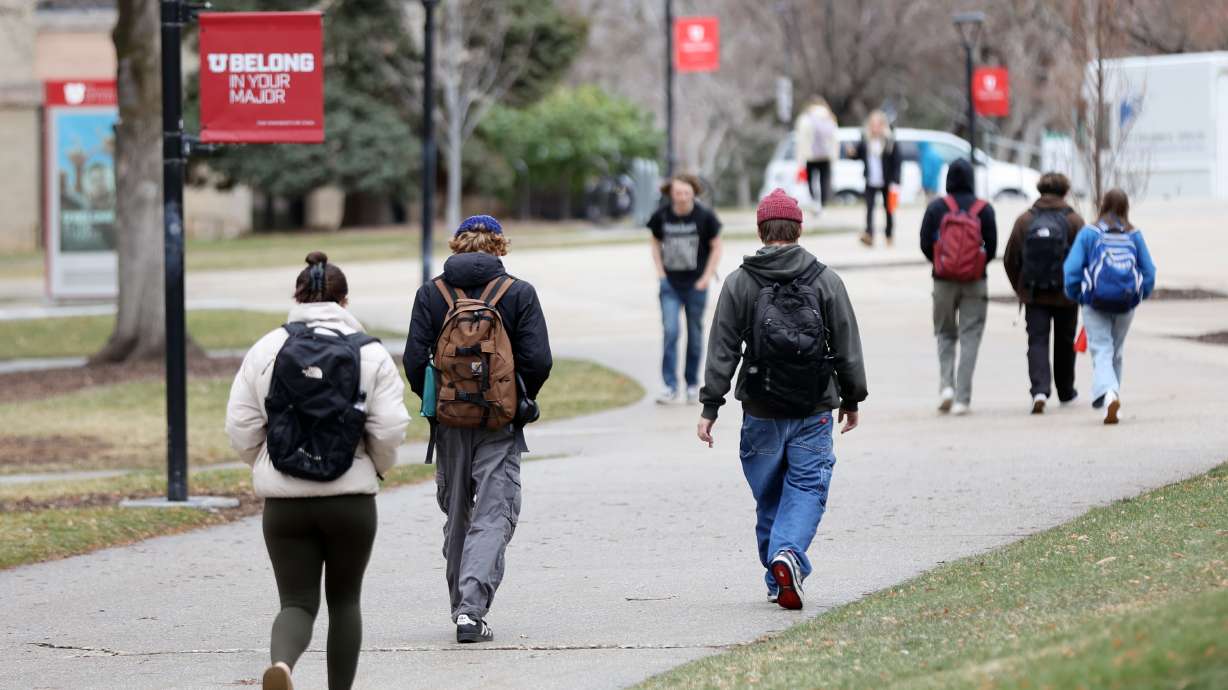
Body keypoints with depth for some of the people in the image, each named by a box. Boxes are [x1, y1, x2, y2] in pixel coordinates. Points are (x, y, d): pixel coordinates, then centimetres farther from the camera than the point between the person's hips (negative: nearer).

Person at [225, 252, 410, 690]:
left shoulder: (266, 350, 0)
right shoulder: (370, 353, -2)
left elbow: (241, 428, -2)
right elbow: (390, 431, -8)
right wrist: (378, 468, 13)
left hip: (284, 501, 0)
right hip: (351, 498, 0)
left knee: (297, 602, 1)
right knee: (344, 599, 17)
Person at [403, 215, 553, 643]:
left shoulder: (431, 294, 0)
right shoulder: (518, 294, -4)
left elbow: (415, 361, -5)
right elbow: (538, 361, -8)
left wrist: (434, 401, 11)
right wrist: (521, 400, 9)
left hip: (449, 420, 2)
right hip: (500, 423, -2)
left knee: (456, 515, 17)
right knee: (493, 515, -2)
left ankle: (463, 605, 24)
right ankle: (472, 608, -17)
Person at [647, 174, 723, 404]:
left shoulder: (704, 217, -7)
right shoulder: (662, 216, -3)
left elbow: (716, 247, 2)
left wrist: (707, 277, -6)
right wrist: (660, 271, 2)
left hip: (695, 284, 0)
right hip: (670, 283, 0)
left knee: (695, 334, 8)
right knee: (670, 331, -12)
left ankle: (692, 384, 21)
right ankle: (670, 386, -11)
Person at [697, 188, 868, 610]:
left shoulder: (739, 284, -1)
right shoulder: (825, 281, 0)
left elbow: (722, 351, -2)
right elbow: (848, 347, 5)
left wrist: (710, 407, 1)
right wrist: (852, 400, 16)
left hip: (761, 411, 1)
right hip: (814, 412, -1)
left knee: (769, 495, 12)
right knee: (807, 486, 1)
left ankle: (780, 580, 17)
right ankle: (789, 552, -24)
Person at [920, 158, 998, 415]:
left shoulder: (936, 208, -3)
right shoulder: (984, 209, -4)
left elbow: (925, 244, -5)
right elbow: (992, 247, -5)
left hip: (943, 280, 1)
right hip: (975, 282, -1)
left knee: (945, 334, 17)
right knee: (970, 337, 3)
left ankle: (946, 384, -3)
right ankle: (962, 398, -2)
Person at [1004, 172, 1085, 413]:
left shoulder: (1024, 220, 1)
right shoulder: (1074, 221, -5)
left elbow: (1010, 260, 2)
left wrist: (1021, 289, 15)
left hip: (1034, 295, 0)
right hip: (1065, 295, 0)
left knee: (1037, 342, -1)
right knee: (1064, 344, 17)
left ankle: (1040, 390, -22)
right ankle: (1066, 392, 32)